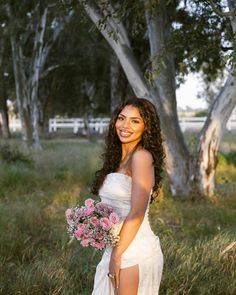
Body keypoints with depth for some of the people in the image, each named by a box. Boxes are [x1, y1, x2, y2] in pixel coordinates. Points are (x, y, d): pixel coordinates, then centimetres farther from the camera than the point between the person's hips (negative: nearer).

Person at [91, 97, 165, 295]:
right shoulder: (119, 159, 11)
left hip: (134, 250, -8)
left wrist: (117, 255, -16)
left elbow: (136, 214, -19)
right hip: (117, 247, 8)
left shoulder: (142, 156, -14)